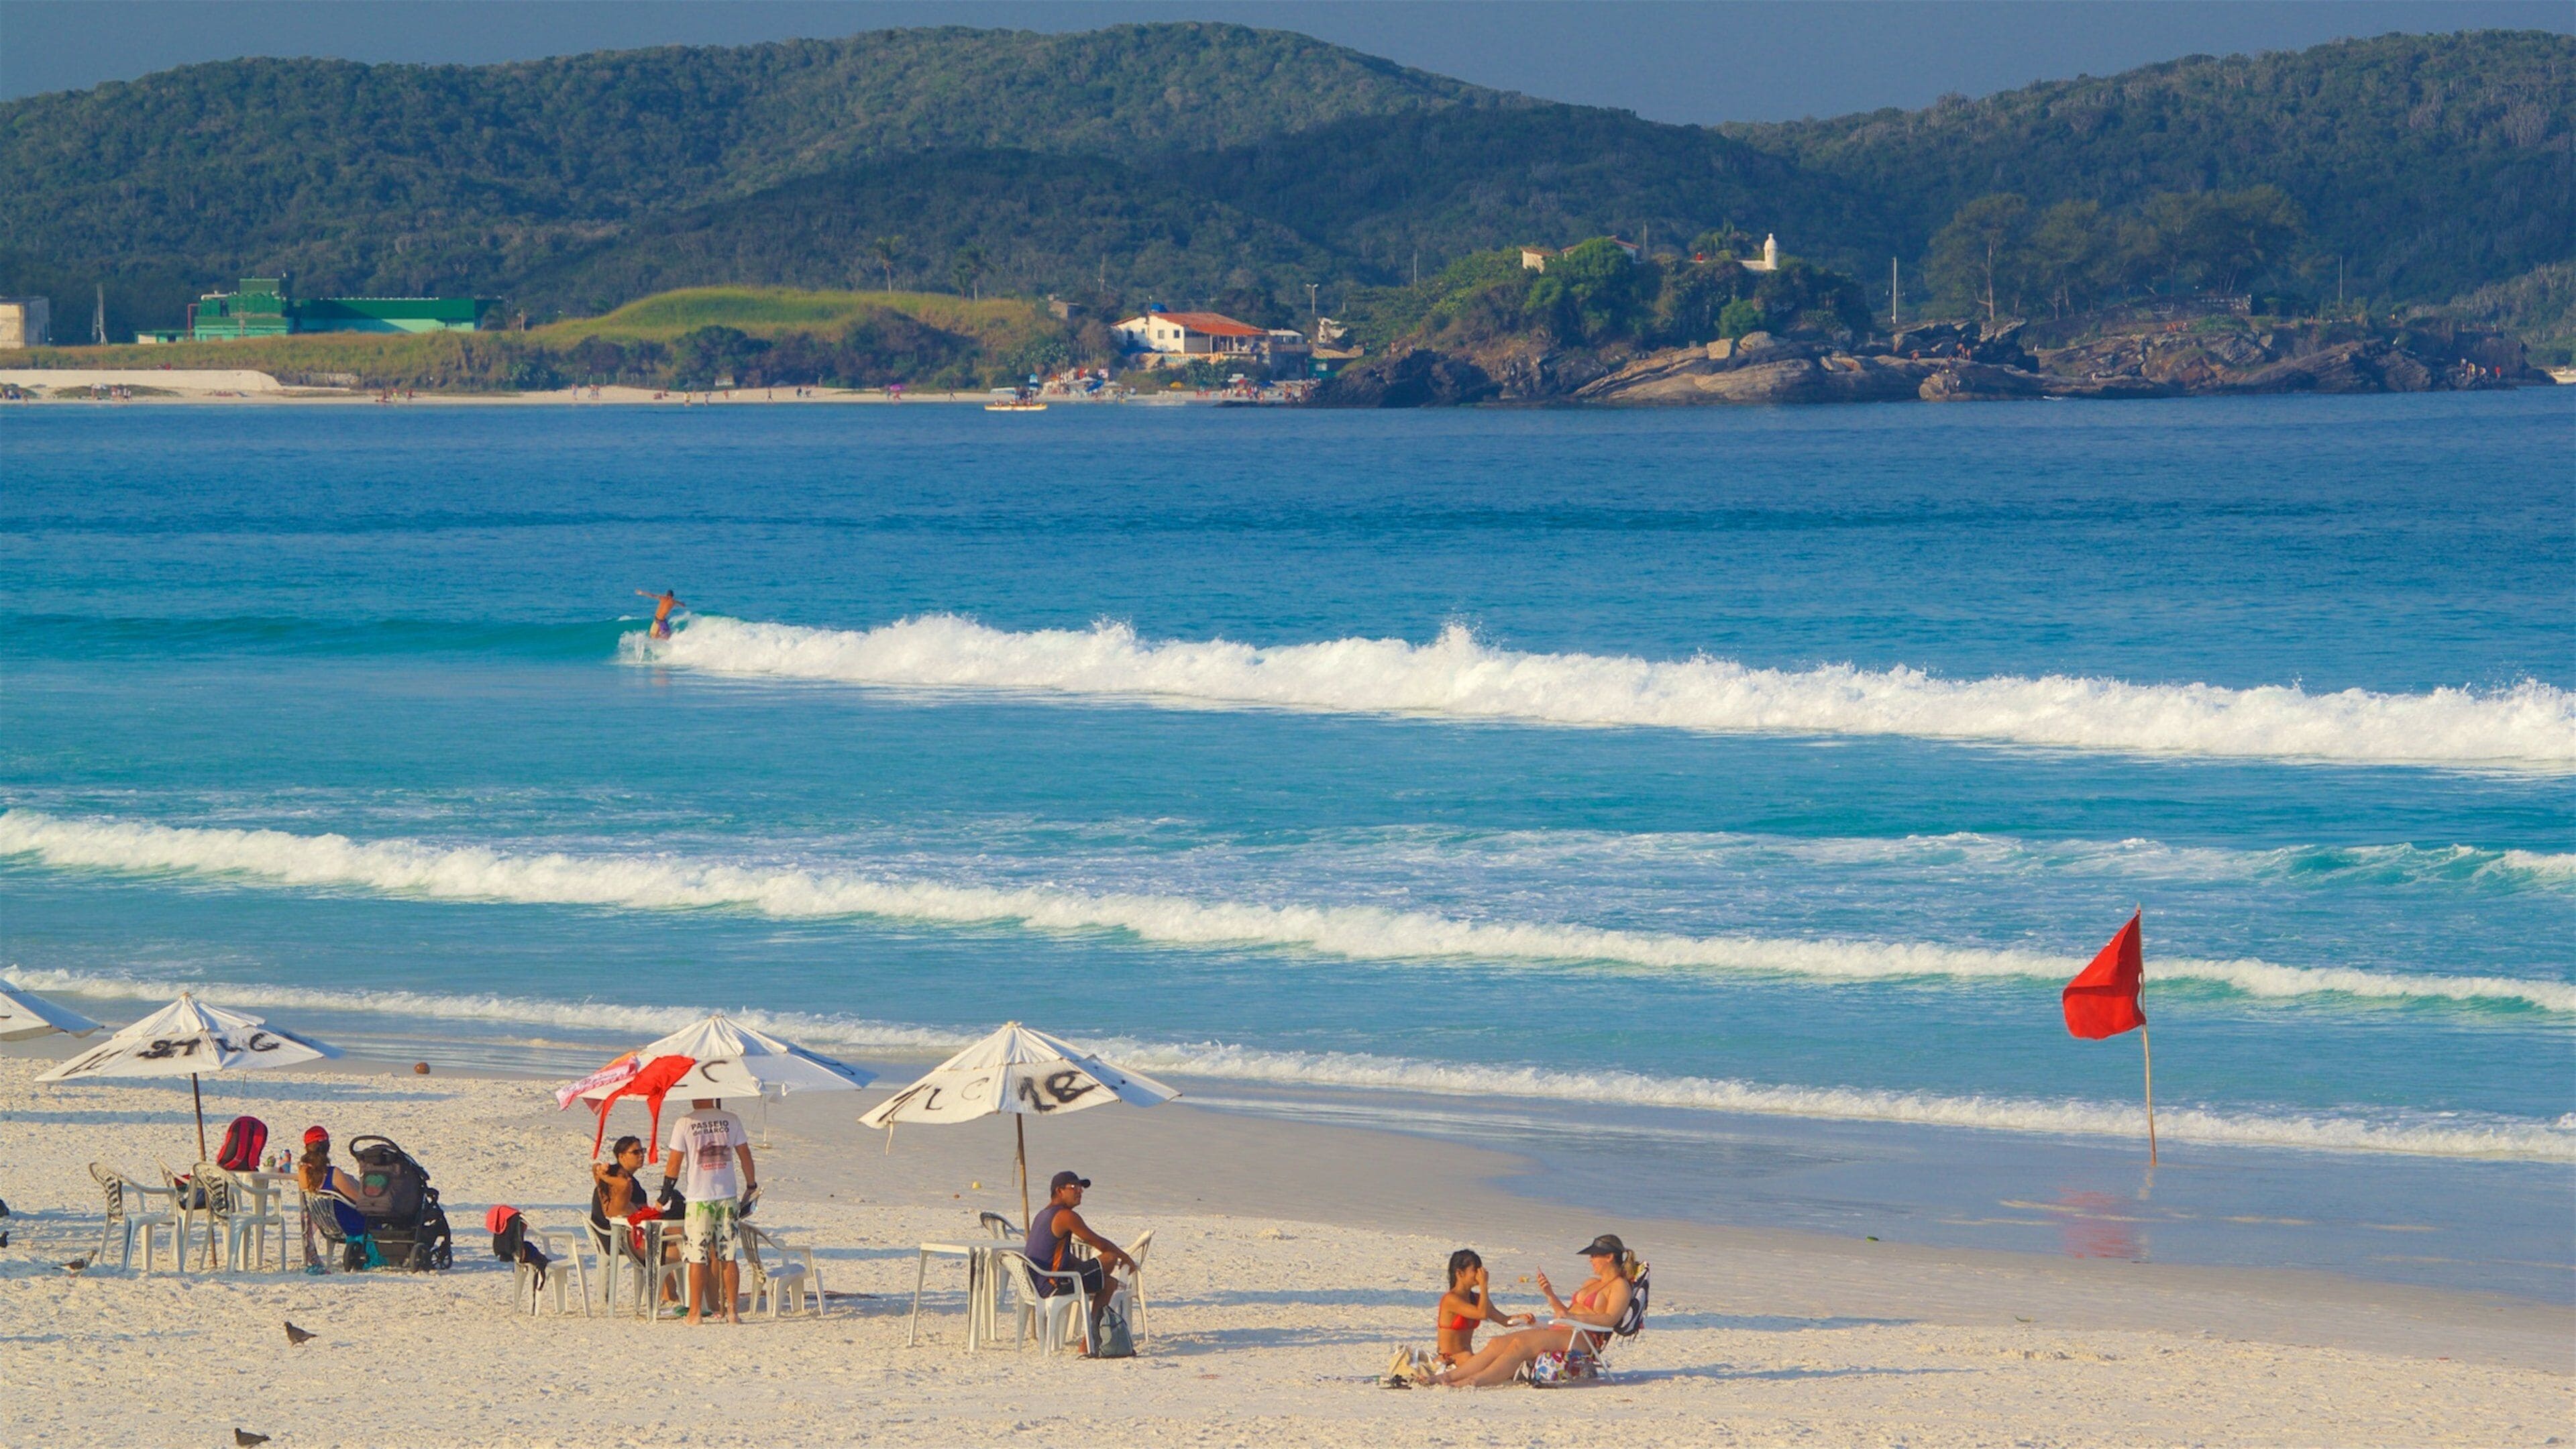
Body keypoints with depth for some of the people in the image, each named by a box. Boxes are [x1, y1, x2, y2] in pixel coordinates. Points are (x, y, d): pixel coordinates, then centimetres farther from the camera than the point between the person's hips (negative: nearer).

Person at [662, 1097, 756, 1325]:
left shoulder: (684, 1124, -5)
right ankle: (732, 1310, 7)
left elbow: (674, 1164, -5)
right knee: (728, 1256, 7)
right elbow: (745, 1156, 8)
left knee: (698, 1258, 1)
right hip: (728, 1195, 3)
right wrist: (752, 1185, 22)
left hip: (699, 1197, -3)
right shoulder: (731, 1120, 2)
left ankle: (696, 1312, 1)